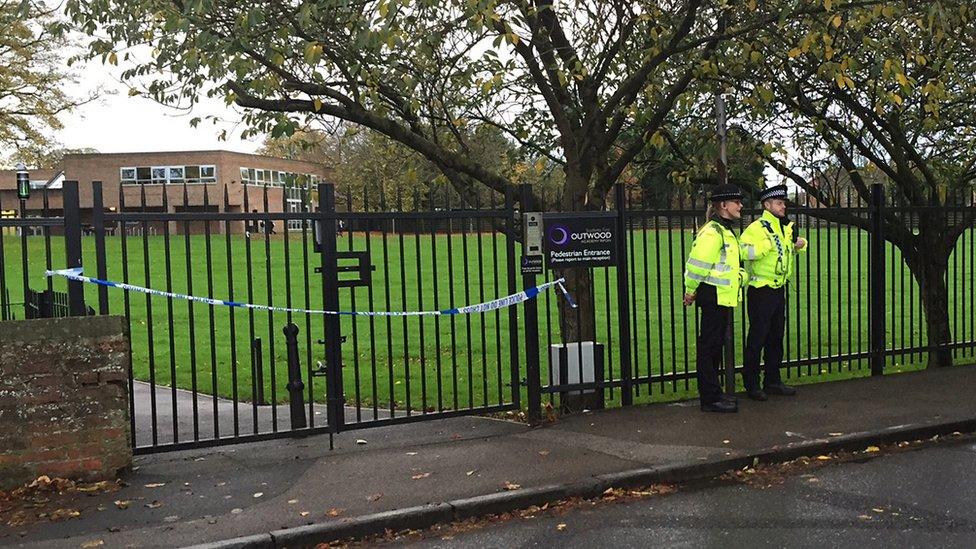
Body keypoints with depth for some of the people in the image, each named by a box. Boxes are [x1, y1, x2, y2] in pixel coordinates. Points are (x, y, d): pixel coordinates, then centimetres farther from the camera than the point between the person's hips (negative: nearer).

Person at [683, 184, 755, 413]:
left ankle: (713, 393, 23)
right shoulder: (712, 232, -17)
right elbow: (697, 263, -19)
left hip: (724, 297, 10)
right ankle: (710, 398, -1)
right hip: (713, 297, -10)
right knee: (709, 346, -5)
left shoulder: (725, 231, 17)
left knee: (716, 345, 15)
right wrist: (690, 291, -12)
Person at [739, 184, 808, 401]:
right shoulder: (756, 228, -14)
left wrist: (799, 245, 10)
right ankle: (751, 385, 6)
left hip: (779, 289, 8)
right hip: (761, 291, -8)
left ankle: (773, 381, 24)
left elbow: (790, 248, 32)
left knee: (776, 337, 14)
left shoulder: (785, 227, 14)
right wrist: (768, 244, -29)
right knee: (757, 338, -2)